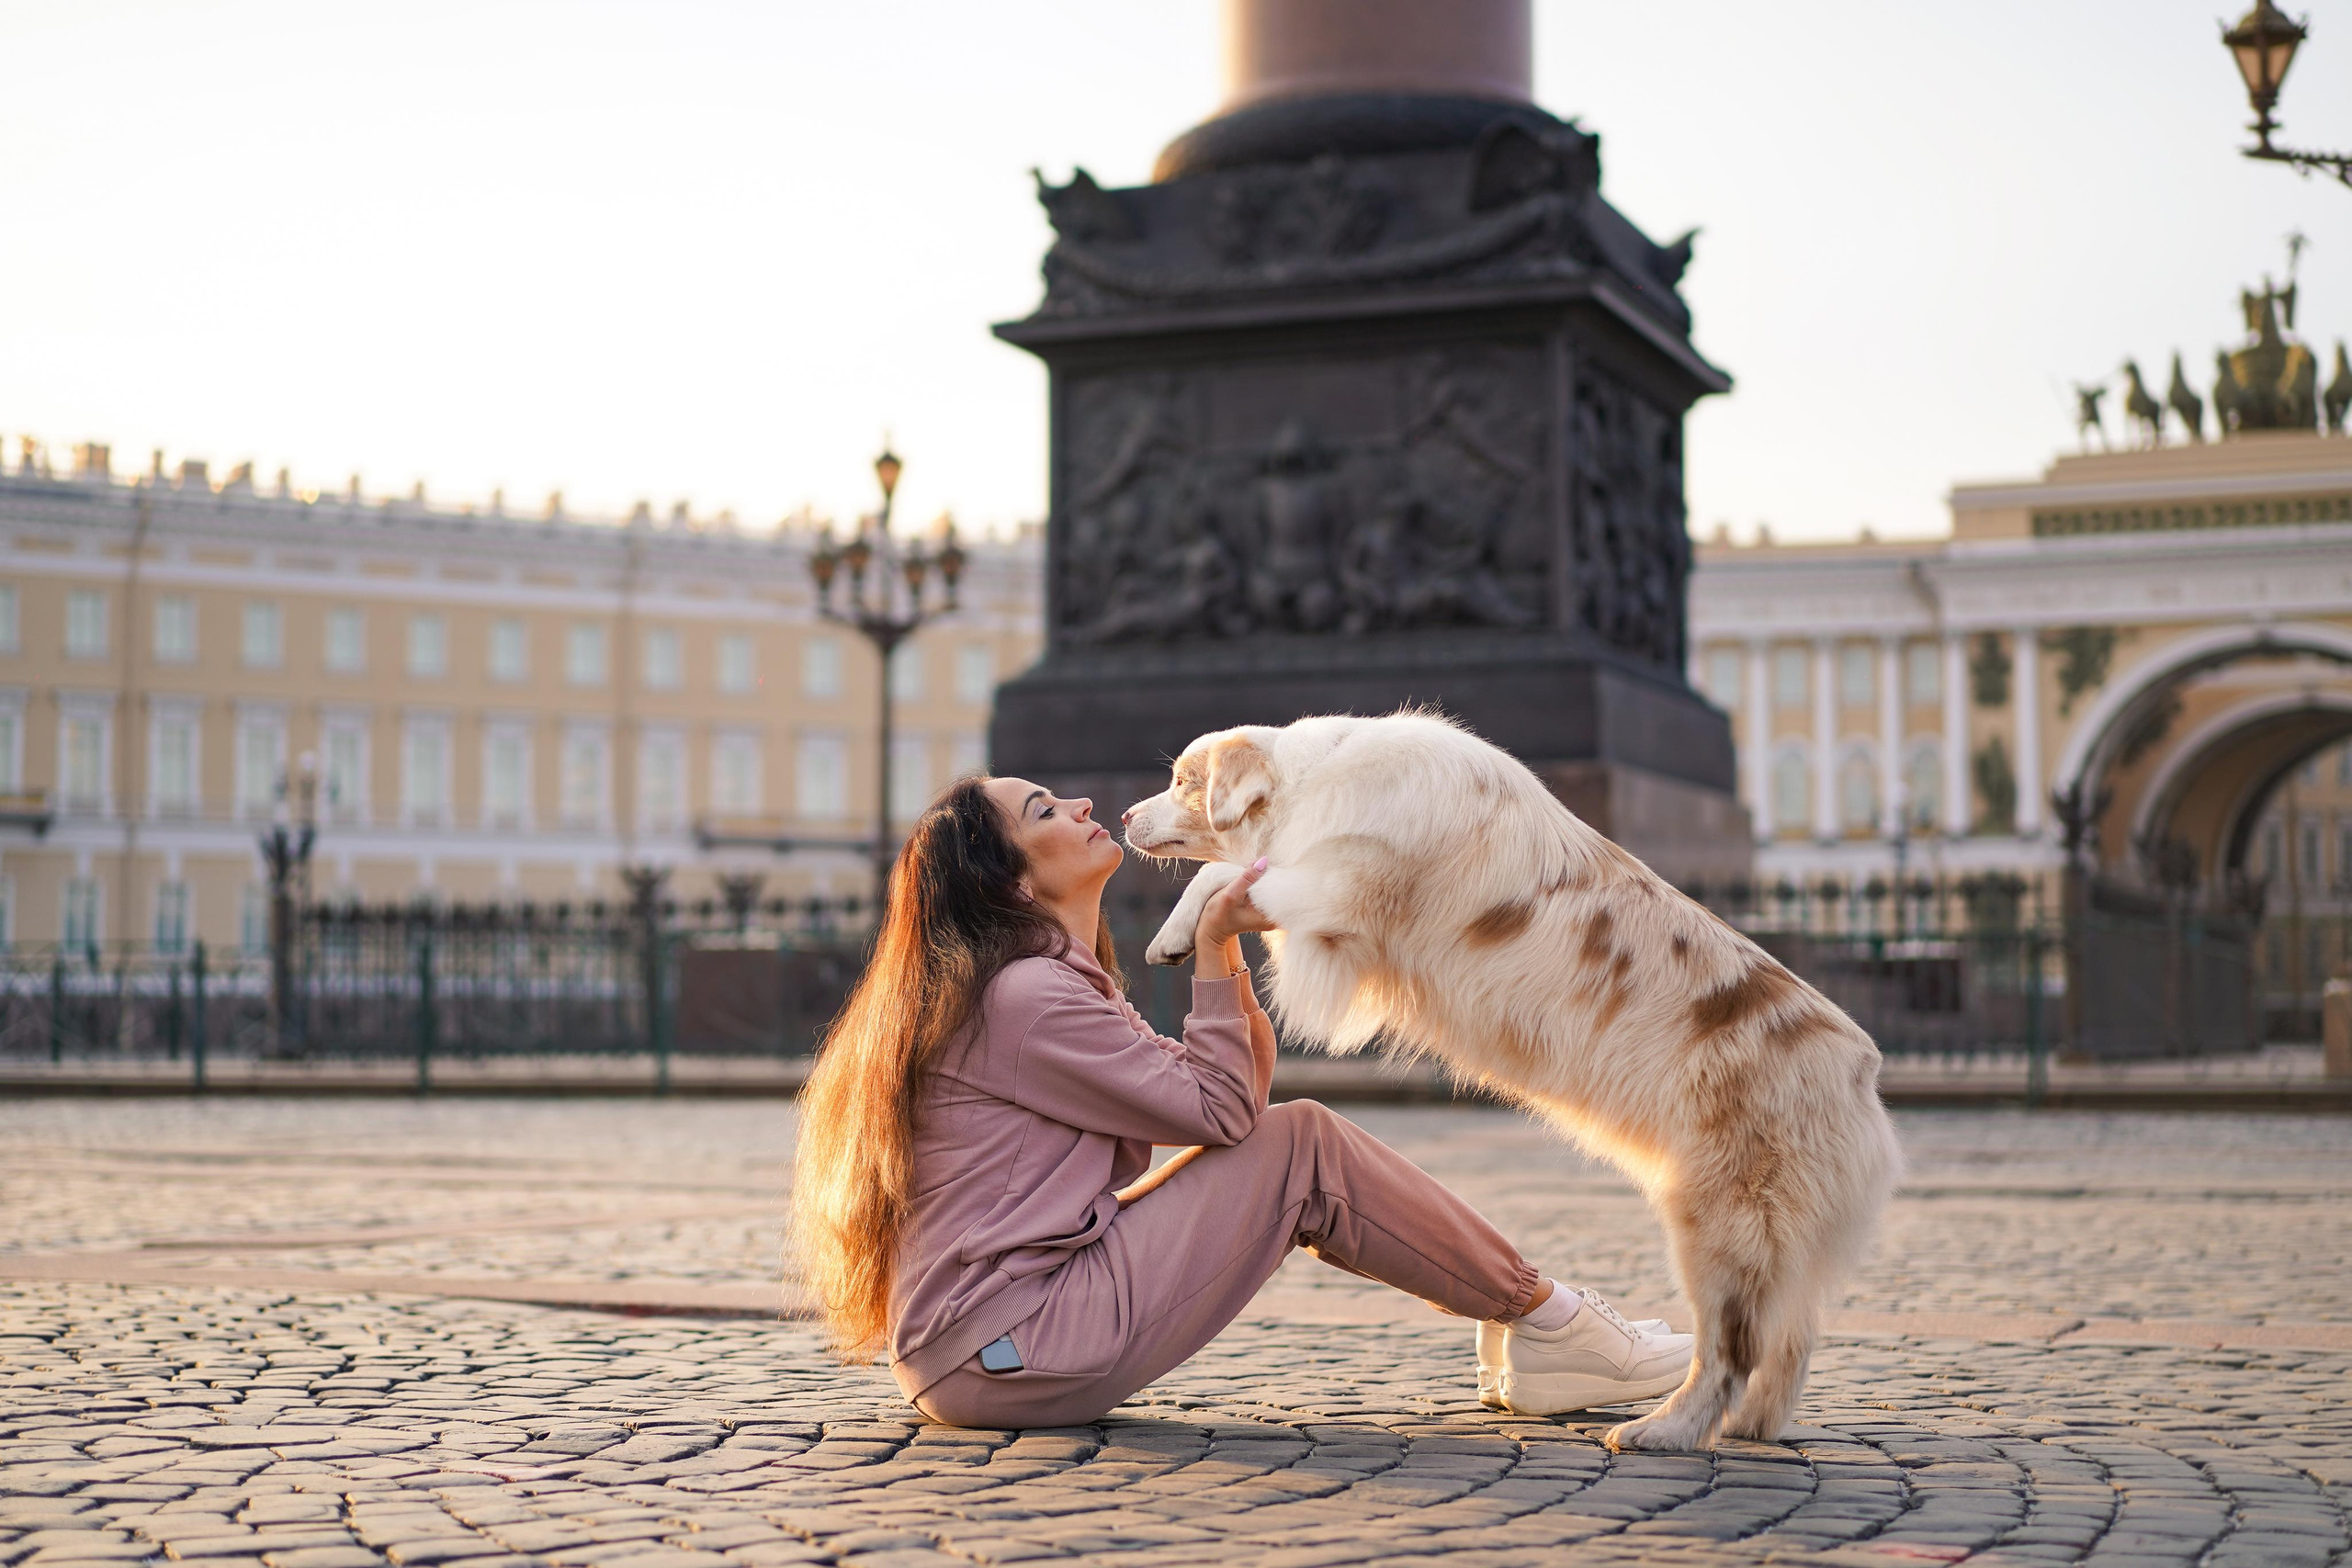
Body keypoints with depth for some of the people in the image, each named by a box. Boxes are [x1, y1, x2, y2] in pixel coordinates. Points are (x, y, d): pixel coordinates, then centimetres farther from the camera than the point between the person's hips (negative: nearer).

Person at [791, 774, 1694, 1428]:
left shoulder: (1062, 986, 18)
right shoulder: (1025, 997, -15)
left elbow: (1234, 1089, 15)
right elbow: (1218, 1111, -12)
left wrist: (1227, 947, 4)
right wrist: (1214, 946, -7)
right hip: (1008, 1351, -10)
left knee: (1273, 1137, 12)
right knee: (1303, 1149, -7)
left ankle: (1512, 1335, 11)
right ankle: (1542, 1320, 4)